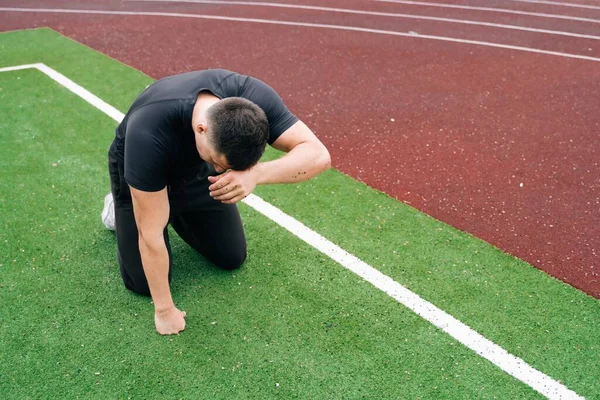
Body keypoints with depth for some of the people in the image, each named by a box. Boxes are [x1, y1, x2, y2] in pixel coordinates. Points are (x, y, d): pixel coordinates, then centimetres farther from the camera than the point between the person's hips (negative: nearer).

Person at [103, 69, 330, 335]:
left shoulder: (253, 98, -36)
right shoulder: (148, 135, -44)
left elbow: (318, 155, -37)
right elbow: (151, 233, -35)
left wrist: (256, 174, -55)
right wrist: (164, 310, -25)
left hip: (197, 171, 3)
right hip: (139, 174, -3)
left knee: (232, 258, 2)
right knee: (143, 283, -4)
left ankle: (178, 211, 26)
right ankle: (118, 208, 21)